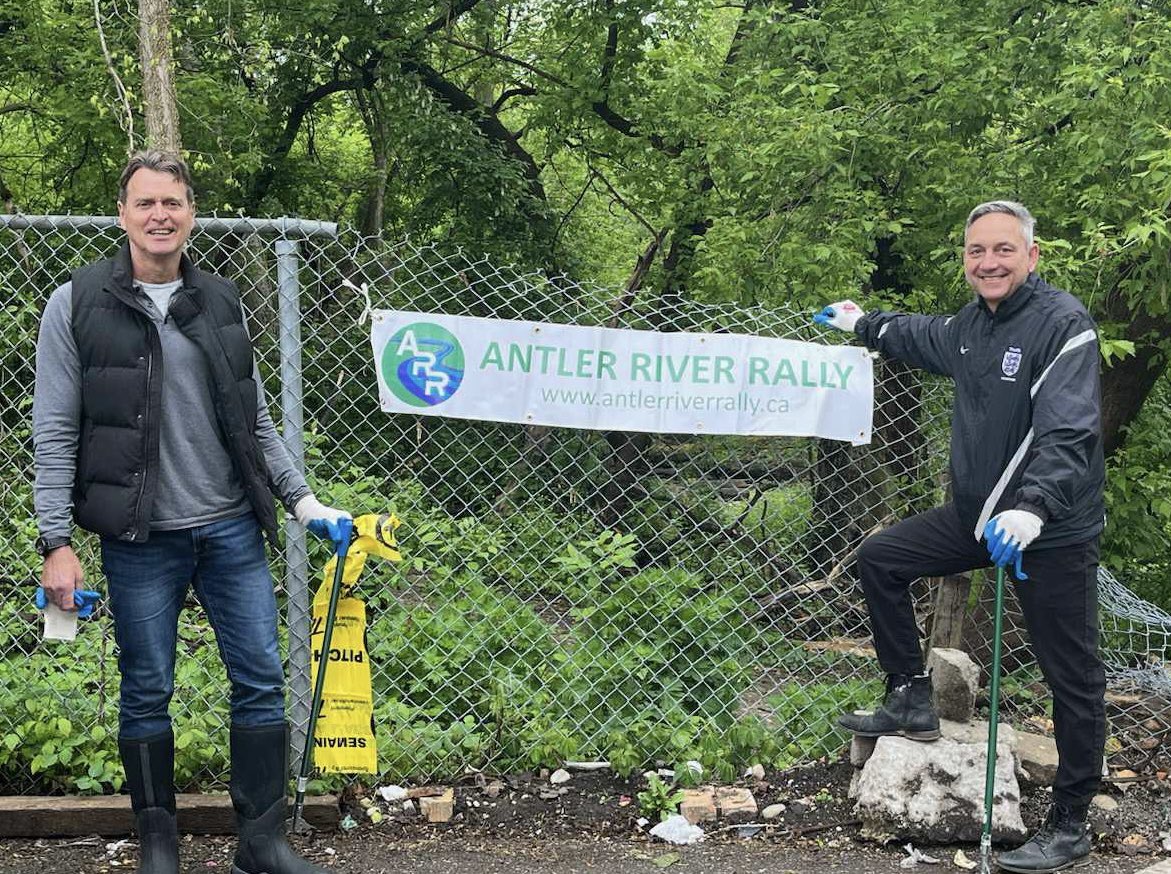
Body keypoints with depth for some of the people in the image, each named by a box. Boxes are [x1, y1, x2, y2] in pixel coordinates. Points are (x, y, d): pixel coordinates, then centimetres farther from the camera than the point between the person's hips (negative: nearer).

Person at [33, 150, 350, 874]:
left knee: (262, 681, 2)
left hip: (233, 530, 4)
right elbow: (55, 434, -4)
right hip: (141, 539, -3)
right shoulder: (79, 305, -2)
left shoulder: (222, 304, 10)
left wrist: (302, 499, 9)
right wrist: (57, 543, -10)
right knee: (147, 692, 5)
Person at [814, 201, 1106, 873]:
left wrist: (1032, 509, -44)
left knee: (1074, 680, 1)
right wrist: (864, 324, 43)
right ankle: (913, 702, 19)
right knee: (880, 558, 11)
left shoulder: (1063, 324, -19)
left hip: (1052, 531, -8)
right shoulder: (971, 325, 6)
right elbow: (924, 338, 32)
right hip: (976, 515, 8)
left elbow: (1068, 432, -31)